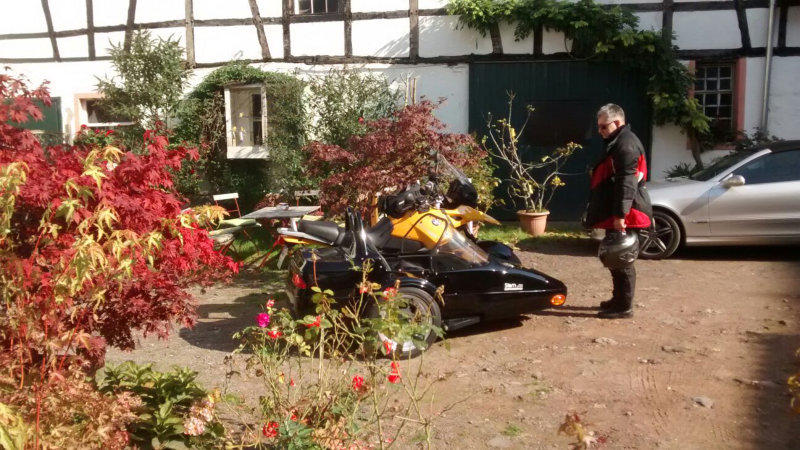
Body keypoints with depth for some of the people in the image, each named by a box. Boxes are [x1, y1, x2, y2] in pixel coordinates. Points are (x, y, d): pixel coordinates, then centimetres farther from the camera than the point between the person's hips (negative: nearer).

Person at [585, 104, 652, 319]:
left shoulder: (626, 144, -16)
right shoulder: (617, 142, 19)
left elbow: (626, 182, -24)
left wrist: (620, 215, -27)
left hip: (622, 217, -11)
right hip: (615, 214, 11)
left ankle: (624, 306, 2)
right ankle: (619, 299, 28)